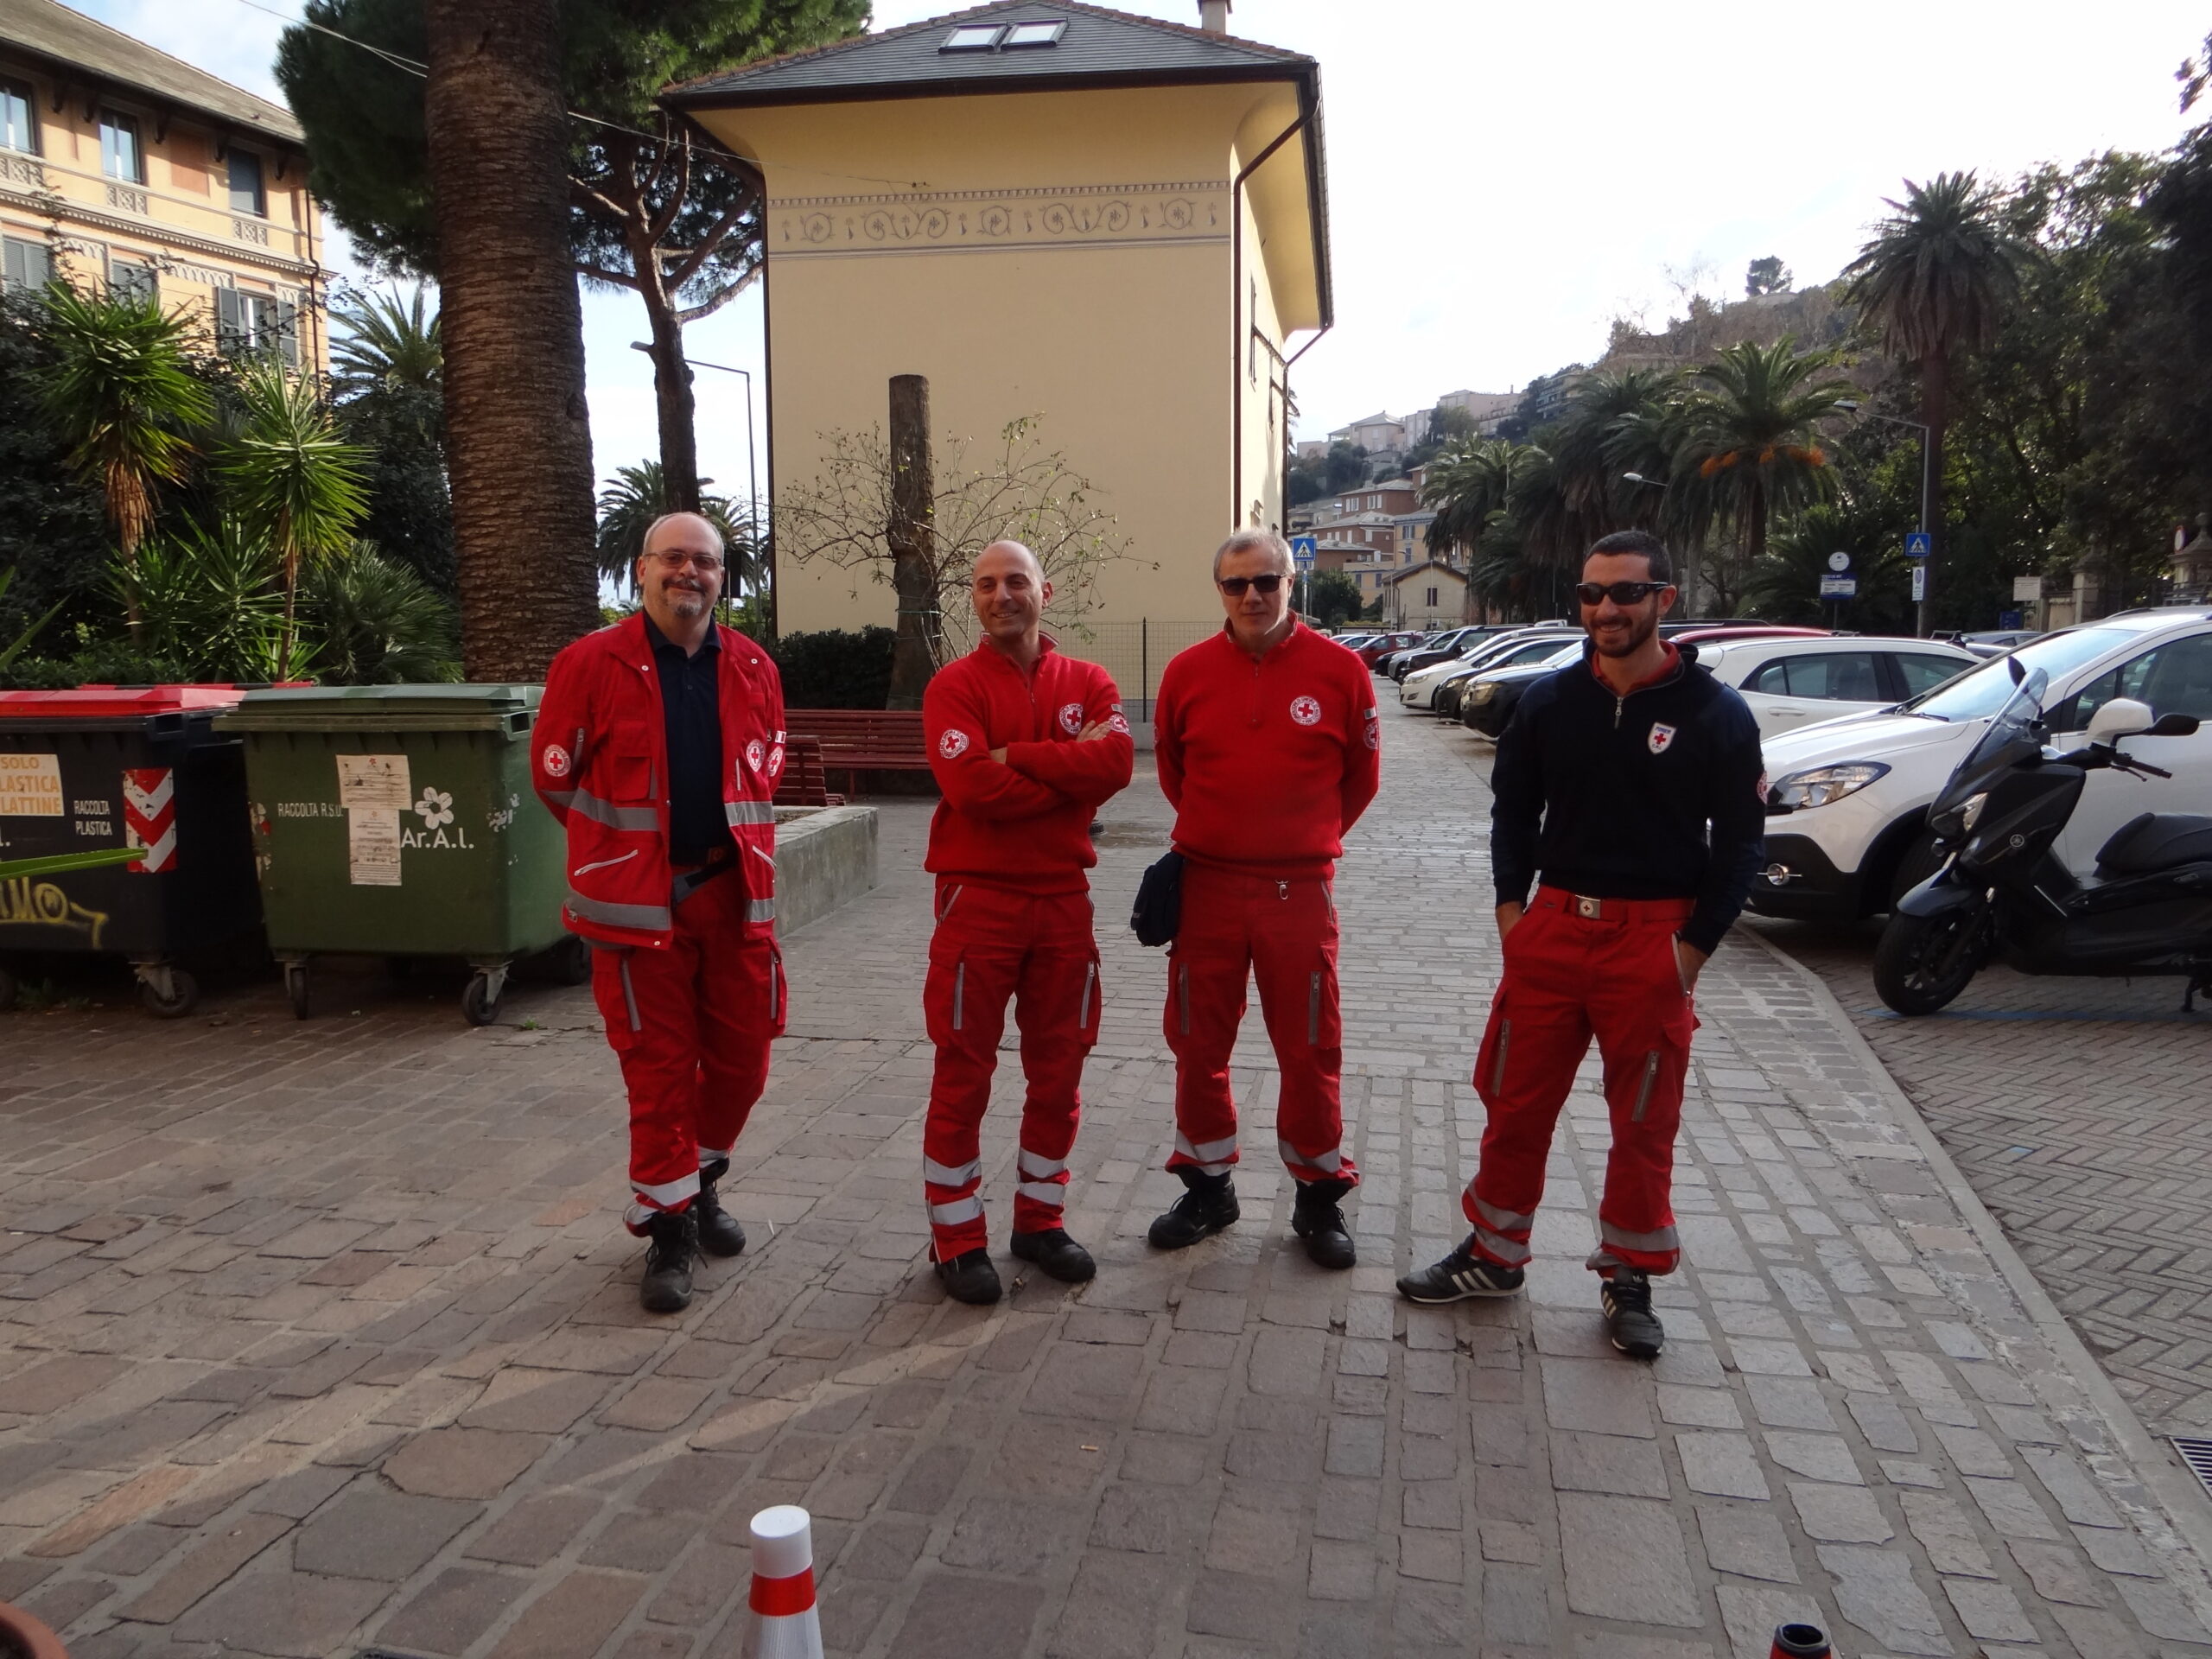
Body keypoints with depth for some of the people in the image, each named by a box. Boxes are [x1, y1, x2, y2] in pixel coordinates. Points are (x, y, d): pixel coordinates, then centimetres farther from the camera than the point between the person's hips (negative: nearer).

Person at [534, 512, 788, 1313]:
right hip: (640, 900, -3)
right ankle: (668, 1226, 19)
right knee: (658, 1067, 4)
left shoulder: (753, 668, 5)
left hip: (734, 891, 4)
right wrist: (633, 848, 6)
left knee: (742, 1055, 11)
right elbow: (555, 776, 0)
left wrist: (732, 839, 10)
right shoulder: (590, 664, -6)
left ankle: (701, 1181, 36)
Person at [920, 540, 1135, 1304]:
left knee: (1058, 1069, 12)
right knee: (963, 1074, 3)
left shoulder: (1088, 683, 7)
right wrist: (1070, 772, -11)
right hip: (978, 898, -4)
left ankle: (1040, 1220, 28)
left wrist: (1017, 757, -15)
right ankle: (956, 1238, 16)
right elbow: (972, 785, -19)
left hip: (1064, 897, 4)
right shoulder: (954, 686, -3)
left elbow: (1115, 761, -13)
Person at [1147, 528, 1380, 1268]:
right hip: (1206, 886, 2)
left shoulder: (1339, 669, -5)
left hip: (1299, 890, -2)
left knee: (1310, 1049, 5)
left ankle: (1319, 1196, 22)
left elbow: (1361, 775, 8)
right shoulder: (1188, 671, 0)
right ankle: (1207, 1186, 27)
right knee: (1198, 1044, 10)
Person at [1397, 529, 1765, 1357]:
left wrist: (1693, 946, -7)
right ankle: (1493, 1254, 27)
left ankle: (1629, 1280, 26)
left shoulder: (1714, 713, -6)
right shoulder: (1549, 700, 3)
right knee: (1515, 1102, 10)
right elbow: (1513, 809, 12)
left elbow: (1741, 839, -2)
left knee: (1643, 1122, 8)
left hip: (1654, 939, -3)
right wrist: (1510, 905, 2)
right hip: (1552, 926, 3)